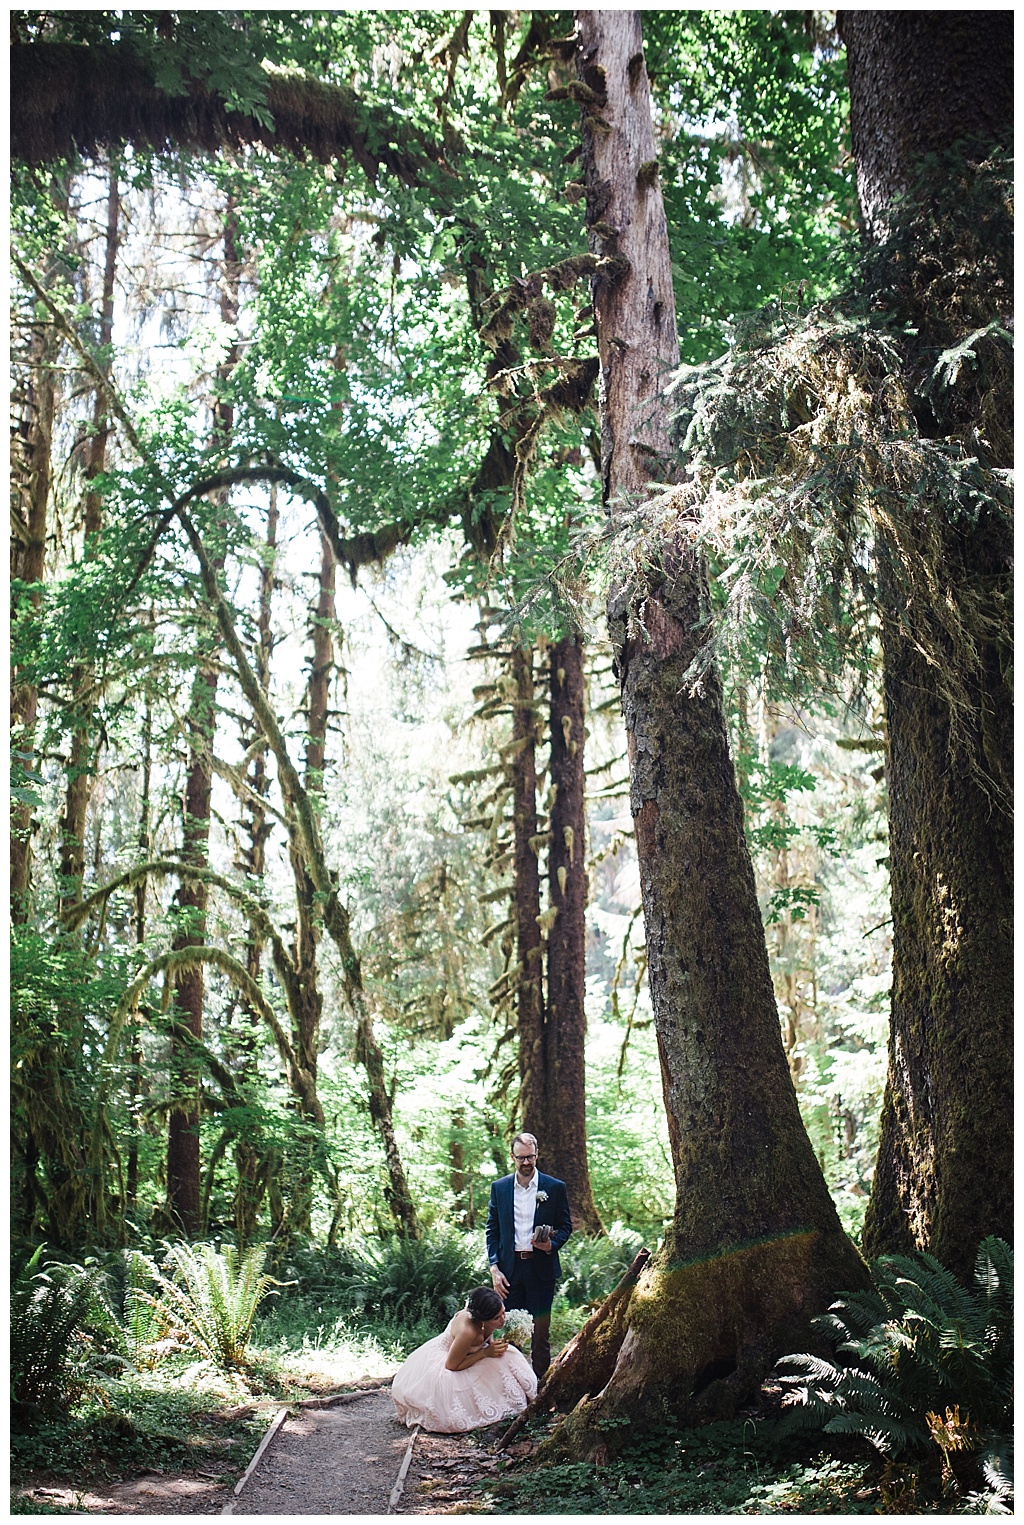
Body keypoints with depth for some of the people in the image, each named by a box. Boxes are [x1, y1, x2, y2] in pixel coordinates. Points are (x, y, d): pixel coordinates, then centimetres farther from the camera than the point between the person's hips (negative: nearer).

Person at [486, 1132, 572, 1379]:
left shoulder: (555, 1187, 1)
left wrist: (551, 1244, -14)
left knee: (541, 1330, 3)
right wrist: (494, 1268, -2)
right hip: (509, 1267, 1)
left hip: (541, 1267, -1)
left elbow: (566, 1226, 6)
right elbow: (492, 1231, 7)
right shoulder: (499, 1188, 6)